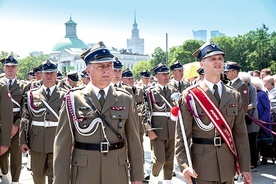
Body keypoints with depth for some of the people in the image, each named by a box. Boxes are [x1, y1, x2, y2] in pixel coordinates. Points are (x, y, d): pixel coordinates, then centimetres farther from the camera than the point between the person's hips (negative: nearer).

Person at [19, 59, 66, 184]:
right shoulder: (32, 94, 5)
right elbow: (25, 119, 4)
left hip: (57, 142, -1)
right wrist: (22, 141, 1)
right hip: (36, 142, 2)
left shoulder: (64, 95, 2)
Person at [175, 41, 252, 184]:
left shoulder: (235, 96, 6)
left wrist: (245, 167, 2)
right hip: (202, 166, -3)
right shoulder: (190, 96, -6)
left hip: (228, 166, 4)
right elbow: (182, 134, -8)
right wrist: (184, 164, -19)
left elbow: (241, 134, 5)